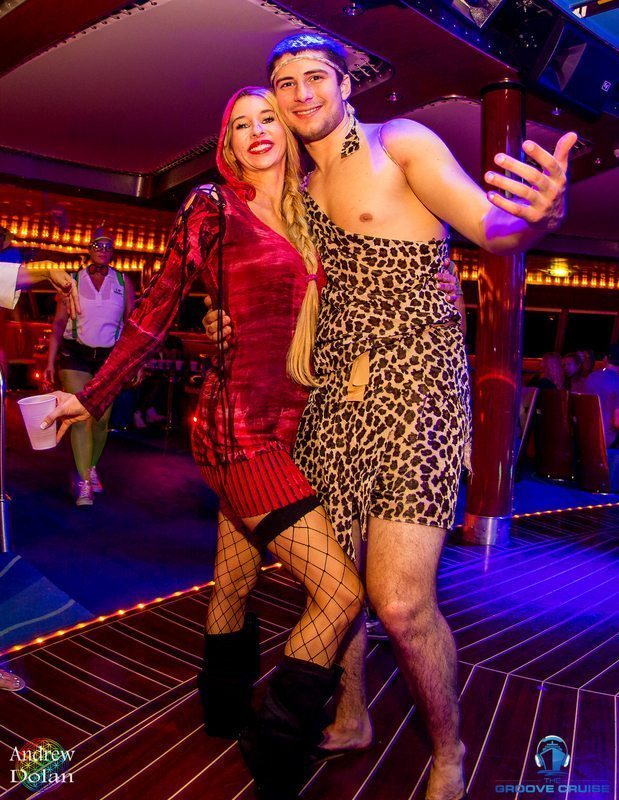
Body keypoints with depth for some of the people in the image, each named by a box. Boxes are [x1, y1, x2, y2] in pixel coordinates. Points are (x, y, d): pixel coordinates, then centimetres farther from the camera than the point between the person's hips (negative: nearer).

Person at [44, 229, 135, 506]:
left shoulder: (123, 283, 5)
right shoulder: (73, 281, 2)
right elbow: (59, 322, -1)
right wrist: (50, 362, -7)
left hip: (110, 356, 1)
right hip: (75, 354, -1)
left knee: (101, 419, 4)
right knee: (80, 417, -9)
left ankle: (92, 467, 28)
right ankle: (84, 482, -6)